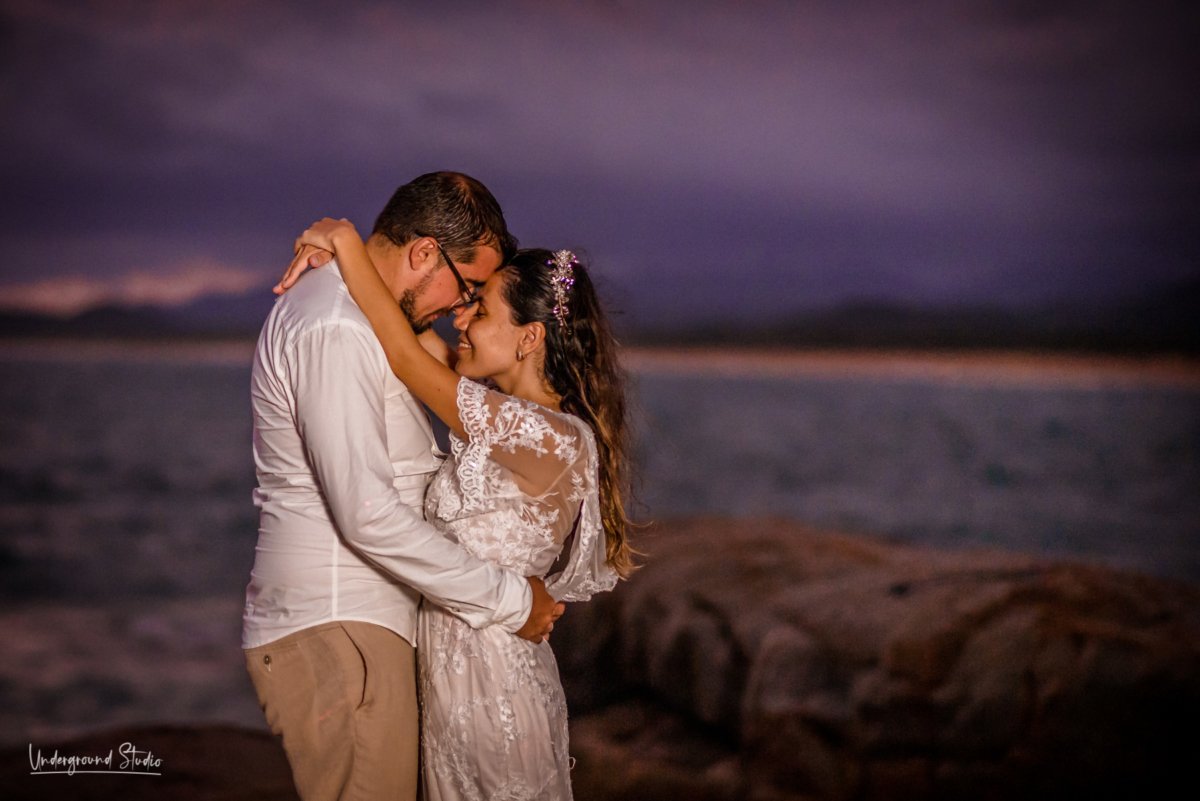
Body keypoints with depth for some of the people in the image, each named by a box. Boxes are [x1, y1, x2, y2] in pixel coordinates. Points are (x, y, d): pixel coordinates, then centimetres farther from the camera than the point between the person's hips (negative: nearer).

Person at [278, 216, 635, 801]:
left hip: (491, 695, -9)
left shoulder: (549, 440, -21)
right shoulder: (513, 421, 5)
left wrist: (346, 241, -10)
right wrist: (338, 253, 6)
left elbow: (405, 357, -19)